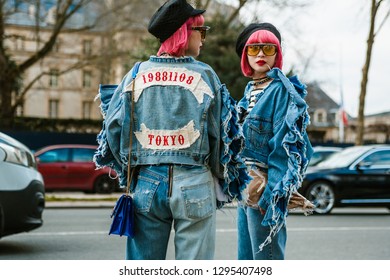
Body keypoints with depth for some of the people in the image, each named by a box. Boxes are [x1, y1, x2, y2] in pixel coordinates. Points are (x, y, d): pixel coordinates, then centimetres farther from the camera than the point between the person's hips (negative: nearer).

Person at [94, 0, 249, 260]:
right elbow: (223, 134, 3)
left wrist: (127, 170, 19)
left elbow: (113, 127, 5)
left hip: (147, 182, 2)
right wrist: (221, 180, 17)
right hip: (194, 184, -2)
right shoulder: (205, 75, -1)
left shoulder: (138, 73, 3)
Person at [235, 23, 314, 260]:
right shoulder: (250, 89, 17)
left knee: (266, 257, -5)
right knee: (246, 257, 14)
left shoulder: (282, 90, -9)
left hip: (265, 189, -9)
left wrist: (274, 196, -20)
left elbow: (285, 146, -15)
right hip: (246, 188, 9)